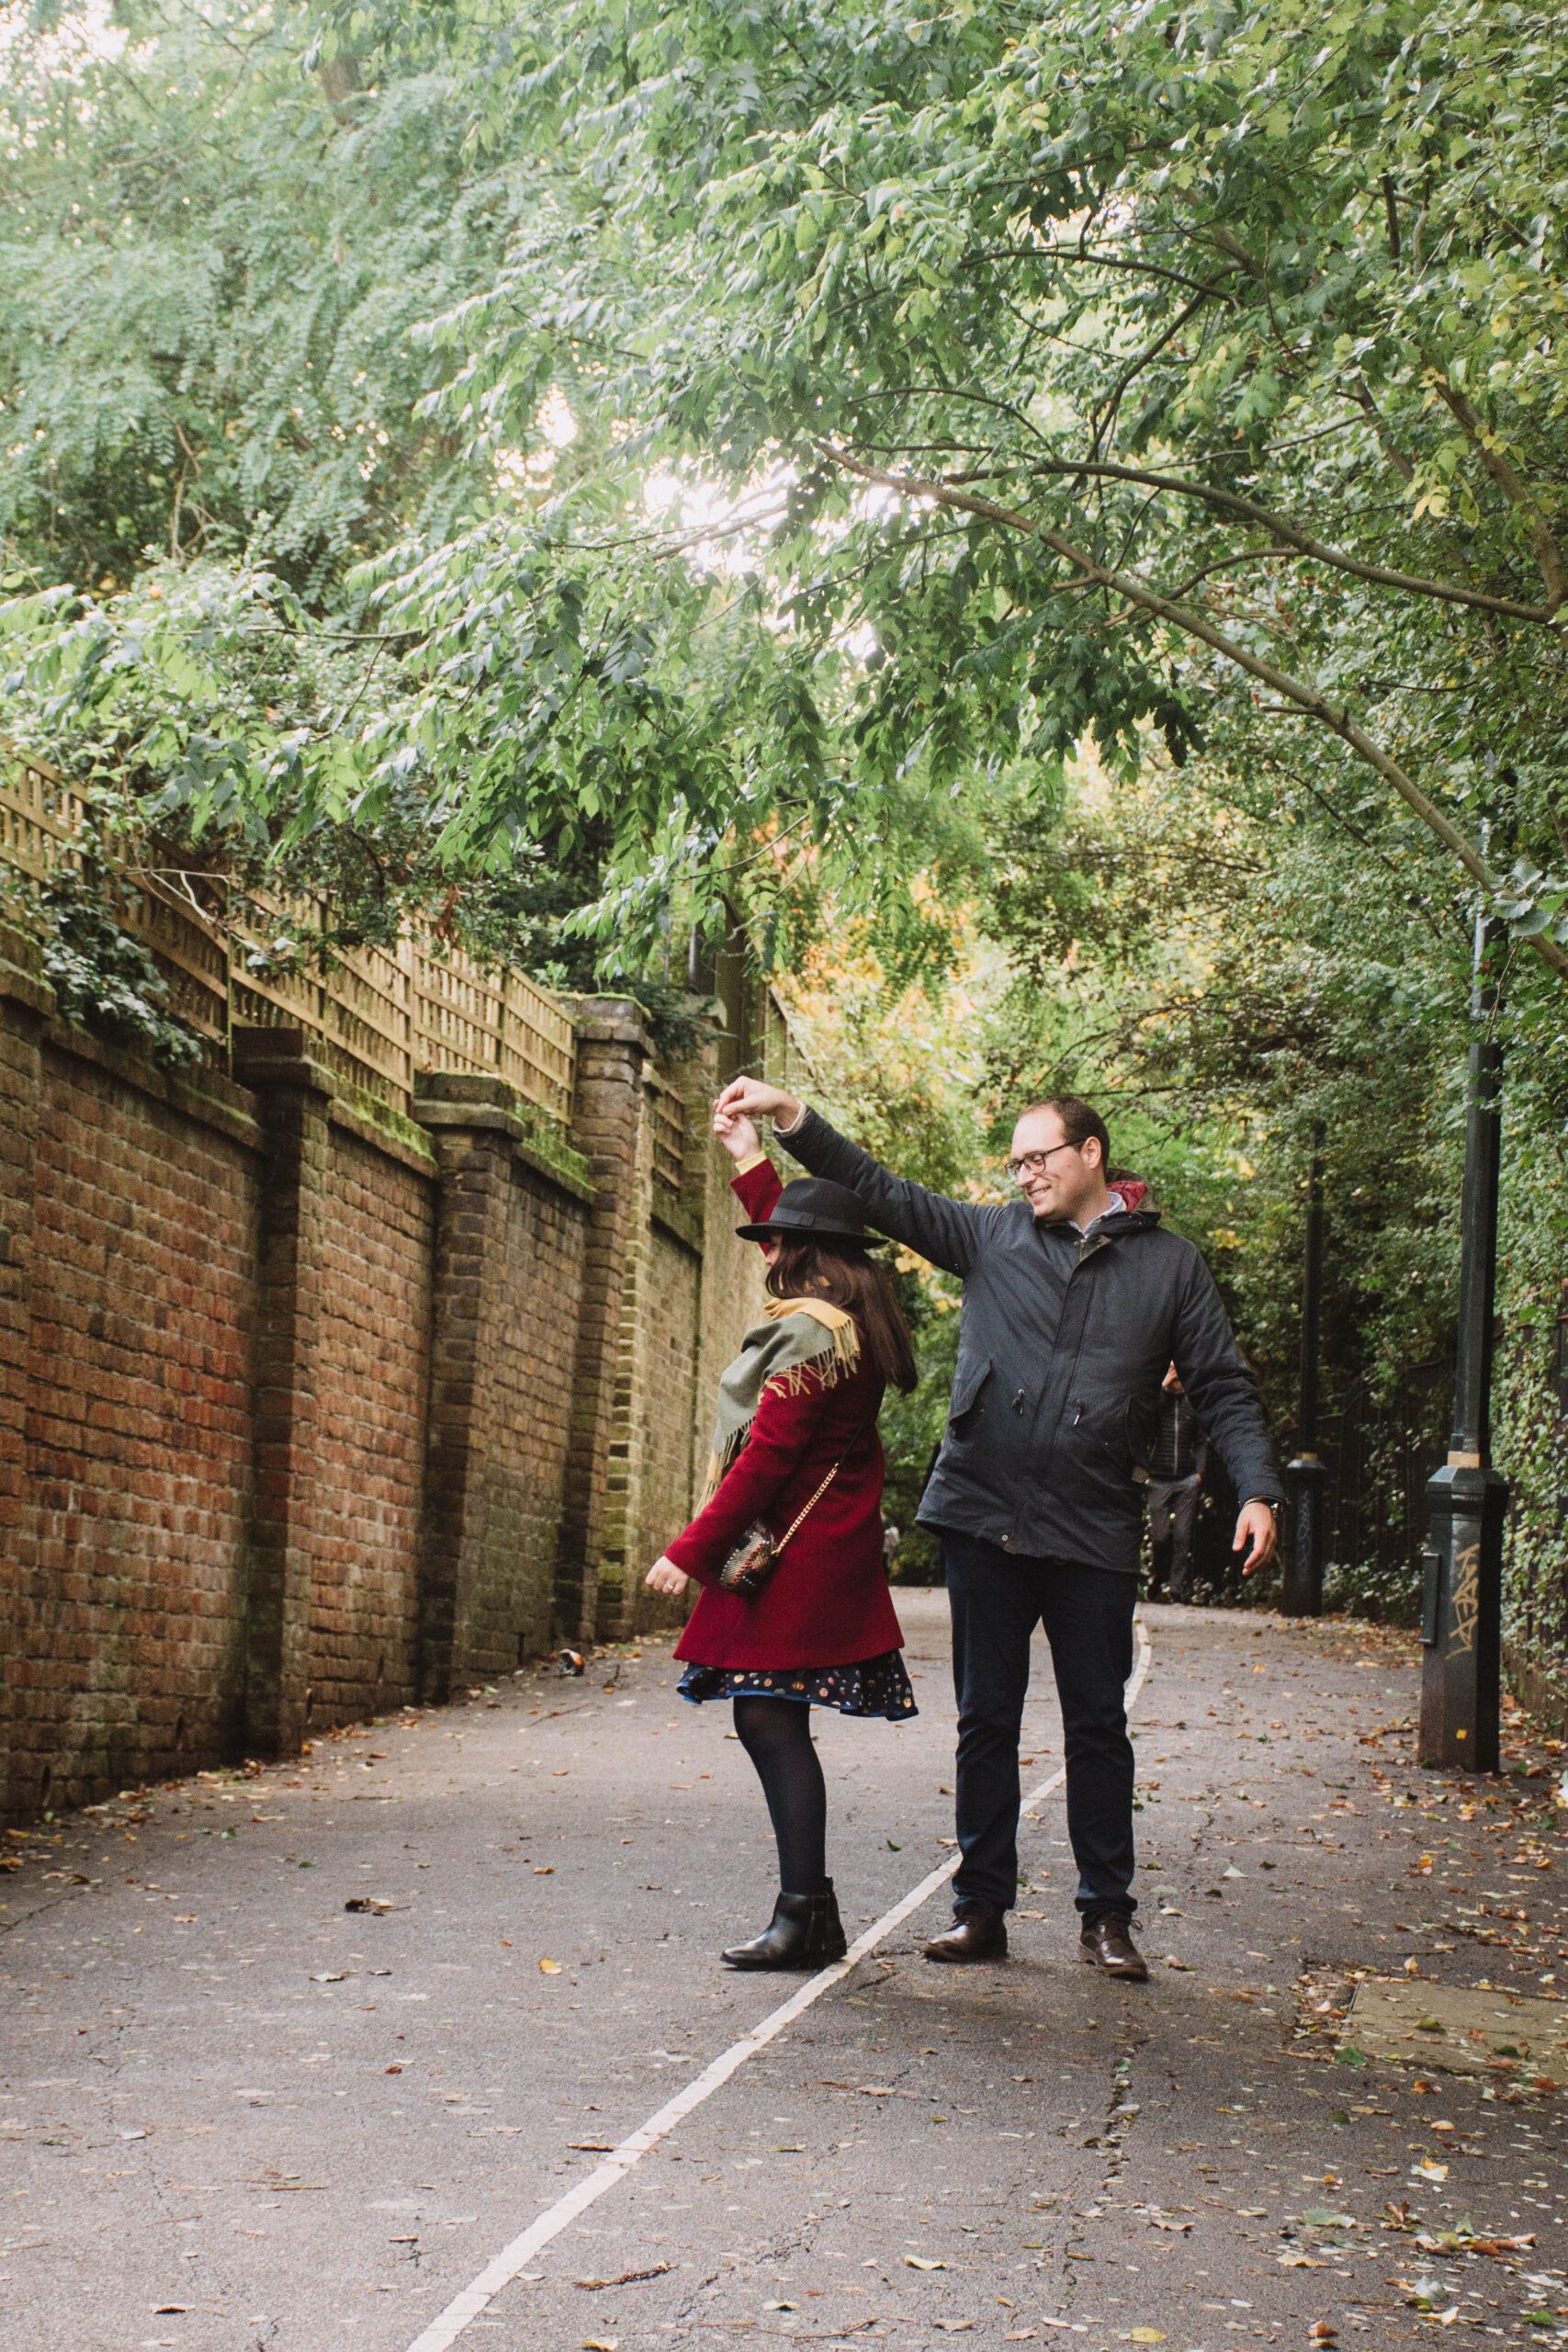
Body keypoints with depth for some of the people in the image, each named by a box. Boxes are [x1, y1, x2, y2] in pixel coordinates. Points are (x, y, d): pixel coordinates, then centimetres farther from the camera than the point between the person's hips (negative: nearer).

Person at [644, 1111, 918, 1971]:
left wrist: (692, 1551, -15)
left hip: (798, 1556, -10)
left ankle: (803, 1915, -8)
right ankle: (812, 1909, 12)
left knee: (771, 1718, -8)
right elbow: (798, 1229, 35)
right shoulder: (850, 1320, 13)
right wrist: (752, 1163, 40)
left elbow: (765, 1458, -19)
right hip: (831, 1550, 10)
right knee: (769, 1721, 10)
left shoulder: (809, 1334, -15)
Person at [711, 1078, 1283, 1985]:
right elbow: (880, 1192, 5)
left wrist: (1259, 1490, -6)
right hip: (986, 1520, 2)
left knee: (1098, 1727, 5)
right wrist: (793, 1118, -7)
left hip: (1095, 1535, -1)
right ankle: (982, 1908, 15)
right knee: (987, 1720, 6)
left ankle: (1107, 1916, 15)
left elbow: (1224, 1388, 5)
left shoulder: (1170, 1264, 5)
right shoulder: (992, 1236, 8)